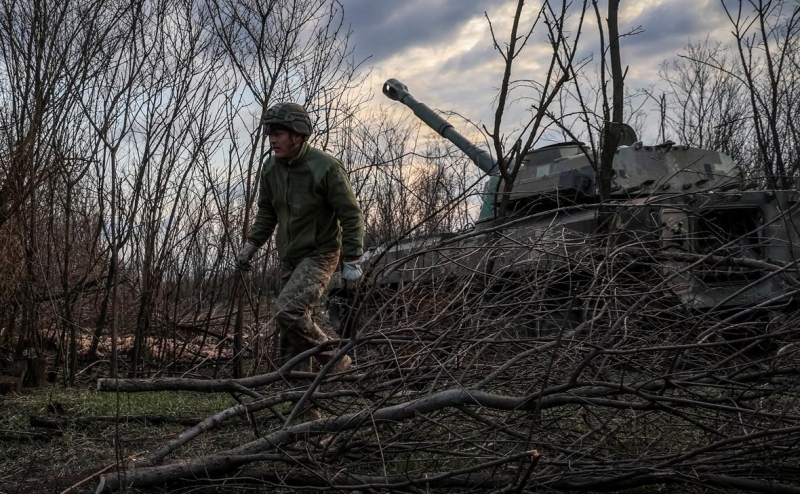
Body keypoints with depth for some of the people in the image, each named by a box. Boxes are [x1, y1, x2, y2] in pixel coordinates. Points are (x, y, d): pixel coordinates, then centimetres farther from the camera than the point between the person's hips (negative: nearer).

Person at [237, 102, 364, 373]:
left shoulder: (325, 167, -19)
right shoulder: (271, 168, 1)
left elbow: (351, 214, -15)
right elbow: (266, 211, 16)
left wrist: (353, 260, -17)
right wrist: (251, 244, 6)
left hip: (320, 255, -7)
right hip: (289, 259, 7)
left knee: (288, 312, -23)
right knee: (293, 325, 12)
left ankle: (335, 361, -7)